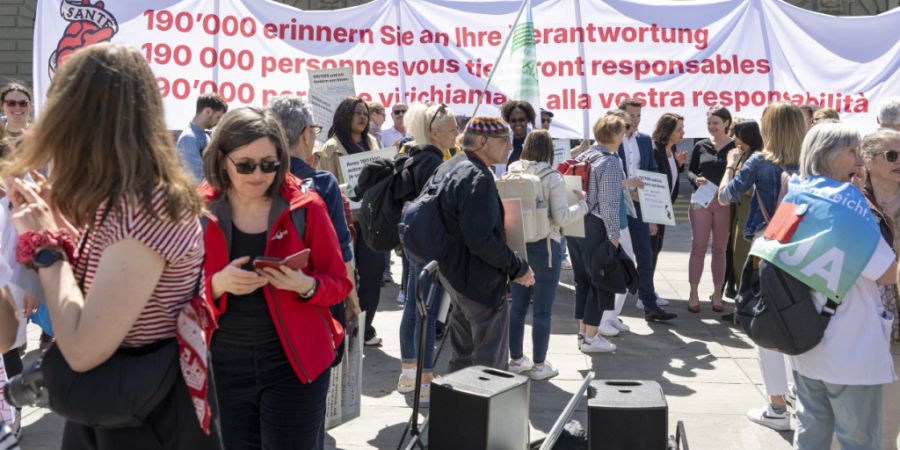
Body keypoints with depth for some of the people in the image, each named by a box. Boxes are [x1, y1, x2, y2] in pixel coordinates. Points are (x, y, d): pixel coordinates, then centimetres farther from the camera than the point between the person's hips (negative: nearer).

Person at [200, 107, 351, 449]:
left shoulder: (305, 206, -7)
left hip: (295, 362, -2)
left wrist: (304, 285, -22)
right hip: (224, 366, 2)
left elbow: (339, 282, -1)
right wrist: (216, 284, -20)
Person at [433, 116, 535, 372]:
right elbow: (481, 241, -29)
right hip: (480, 282, -10)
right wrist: (518, 268, -18)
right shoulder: (478, 178, -22)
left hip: (451, 272, 10)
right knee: (492, 364, 1)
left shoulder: (446, 169, 9)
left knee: (462, 356, 23)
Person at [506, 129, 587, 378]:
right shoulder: (552, 178, -12)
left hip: (517, 245, 5)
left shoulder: (511, 174, 2)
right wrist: (582, 203, 0)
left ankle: (516, 359, 26)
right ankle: (539, 365, 13)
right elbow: (562, 218, -15)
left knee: (518, 306, 15)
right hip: (544, 247, -5)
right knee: (542, 311, 5)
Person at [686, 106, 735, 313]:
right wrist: (696, 179, -11)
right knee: (698, 247, 2)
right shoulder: (701, 146, 7)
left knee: (720, 248, 7)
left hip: (725, 203, -1)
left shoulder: (735, 147, -1)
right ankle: (693, 294, 8)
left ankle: (717, 293, 16)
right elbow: (690, 171, 11)